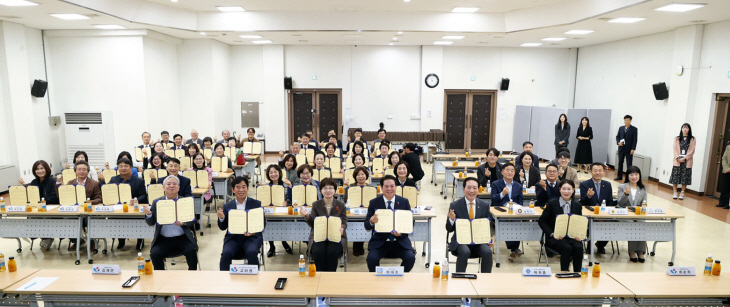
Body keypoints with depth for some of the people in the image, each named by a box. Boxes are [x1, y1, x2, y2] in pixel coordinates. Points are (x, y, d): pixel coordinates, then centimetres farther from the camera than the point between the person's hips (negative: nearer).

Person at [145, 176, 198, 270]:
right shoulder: (157, 202, 8)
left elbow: (193, 220, 5)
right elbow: (151, 223, 7)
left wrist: (184, 223, -17)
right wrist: (148, 214, -15)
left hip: (182, 238, -1)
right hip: (163, 240, 1)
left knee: (191, 250, -25)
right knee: (155, 253, -23)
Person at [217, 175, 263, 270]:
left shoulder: (256, 204, 6)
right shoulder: (227, 206, 10)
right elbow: (223, 227, 11)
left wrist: (252, 232, -15)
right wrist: (221, 218, -11)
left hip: (251, 237, -1)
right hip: (233, 238, 1)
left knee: (251, 253, -30)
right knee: (226, 253, -27)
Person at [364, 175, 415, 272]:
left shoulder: (404, 202, 5)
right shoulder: (374, 203, 3)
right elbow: (366, 226, 1)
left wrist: (401, 233, -16)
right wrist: (371, 221, -23)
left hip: (400, 241, 1)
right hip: (379, 242, -1)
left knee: (410, 258, -24)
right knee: (371, 258, -27)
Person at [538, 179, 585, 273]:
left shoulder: (577, 205, 10)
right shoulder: (552, 204, -1)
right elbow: (541, 221, -1)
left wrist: (579, 235, -9)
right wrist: (552, 234, -14)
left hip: (572, 236, 3)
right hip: (554, 237, -3)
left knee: (578, 247, -29)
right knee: (567, 248, -31)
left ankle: (577, 274, -18)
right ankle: (564, 273, -21)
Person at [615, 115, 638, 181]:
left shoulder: (634, 129, -3)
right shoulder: (621, 128, 9)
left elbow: (635, 140, -7)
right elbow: (617, 136, 14)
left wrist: (633, 149, -13)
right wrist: (618, 142, -7)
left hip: (629, 150, -4)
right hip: (621, 148, 4)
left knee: (629, 164, -2)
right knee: (620, 163, 10)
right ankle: (619, 176, 19)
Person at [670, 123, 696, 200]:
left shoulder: (692, 139, 5)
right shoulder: (677, 139, 10)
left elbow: (692, 151, -2)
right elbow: (675, 149, 3)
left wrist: (684, 158, -13)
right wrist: (678, 158, -11)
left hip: (687, 161, -1)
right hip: (677, 161, 1)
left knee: (685, 177, 0)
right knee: (675, 176, 0)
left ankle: (682, 193, 9)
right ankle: (675, 192, 9)